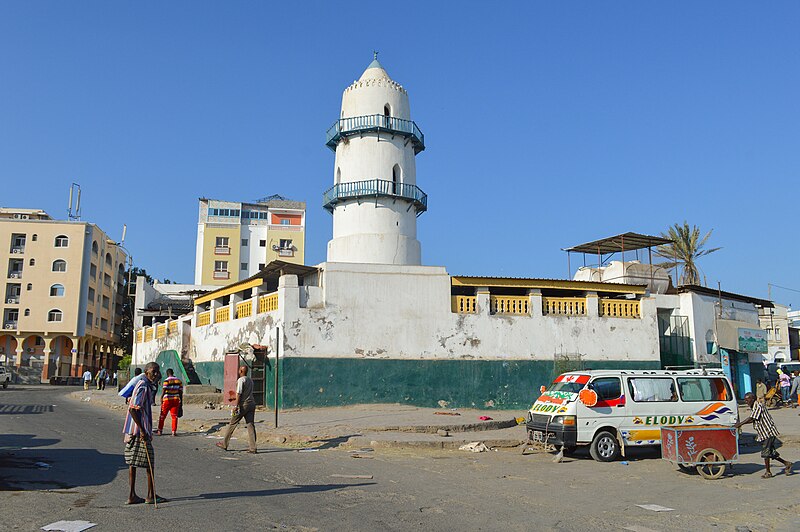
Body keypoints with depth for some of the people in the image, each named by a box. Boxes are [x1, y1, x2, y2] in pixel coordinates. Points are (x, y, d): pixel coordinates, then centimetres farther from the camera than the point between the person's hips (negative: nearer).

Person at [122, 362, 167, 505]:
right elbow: (133, 410, -24)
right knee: (149, 461, -2)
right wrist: (142, 430, -23)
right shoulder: (143, 387, -17)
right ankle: (151, 496, 6)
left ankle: (132, 495, 15)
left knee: (133, 462, 10)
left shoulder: (146, 385, 15)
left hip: (133, 430, 10)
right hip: (139, 430, -10)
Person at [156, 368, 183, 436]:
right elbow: (181, 392, 8)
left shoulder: (167, 381, -8)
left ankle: (160, 430, 16)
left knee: (162, 416, 10)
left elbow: (163, 391, -11)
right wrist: (181, 402, 14)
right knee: (174, 416, 5)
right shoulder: (179, 381, 6)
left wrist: (161, 400, -4)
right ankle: (174, 431, 0)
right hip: (176, 400, 3)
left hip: (167, 400, -3)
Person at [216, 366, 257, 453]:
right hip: (252, 403, 7)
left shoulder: (241, 380, -7)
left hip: (243, 405, -7)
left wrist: (236, 406, -16)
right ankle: (253, 448, -5)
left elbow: (239, 393, -14)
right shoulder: (250, 380, 17)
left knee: (233, 424, 6)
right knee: (251, 425, 2)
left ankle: (224, 444, 16)